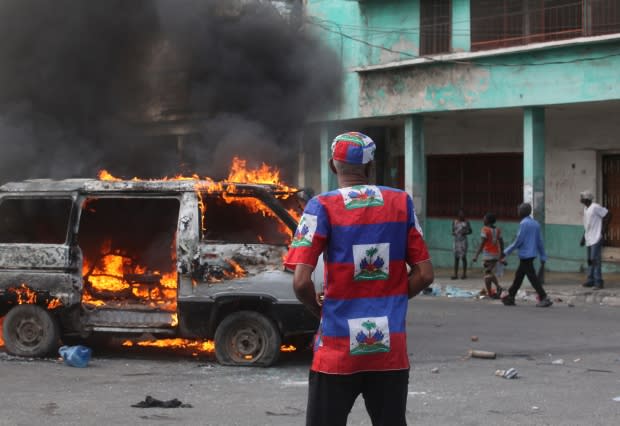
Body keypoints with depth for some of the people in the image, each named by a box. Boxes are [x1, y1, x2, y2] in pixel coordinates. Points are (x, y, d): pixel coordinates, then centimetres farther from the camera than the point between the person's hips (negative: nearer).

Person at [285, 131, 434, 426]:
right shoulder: (401, 203, 4)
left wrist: (319, 309, 4)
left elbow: (301, 281, -14)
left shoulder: (322, 207, -7)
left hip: (338, 349, -3)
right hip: (390, 347, 3)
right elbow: (424, 274, 4)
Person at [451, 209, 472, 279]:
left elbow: (470, 231, 5)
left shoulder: (466, 222, 2)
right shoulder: (455, 222, 8)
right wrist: (453, 233, -8)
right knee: (456, 258, 2)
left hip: (463, 241, -3)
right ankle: (455, 274, 3)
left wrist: (465, 232, -13)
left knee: (463, 257, -3)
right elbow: (453, 231, 14)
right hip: (456, 240, 3)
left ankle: (464, 274, 3)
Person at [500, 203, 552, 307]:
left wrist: (506, 252, -8)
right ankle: (510, 296, 21)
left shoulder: (524, 223, -13)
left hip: (525, 255, -9)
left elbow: (518, 241, -15)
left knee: (532, 277, -8)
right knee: (518, 276, 15)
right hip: (532, 254, 9)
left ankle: (544, 298, -12)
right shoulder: (535, 224, 12)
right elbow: (540, 242, 14)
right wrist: (543, 258, 17)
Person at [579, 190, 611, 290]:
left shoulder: (596, 207, -14)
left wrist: (603, 231, -13)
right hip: (588, 239, 9)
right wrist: (583, 237, 20)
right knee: (590, 260, 12)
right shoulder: (585, 208, 14)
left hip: (596, 238, -9)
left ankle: (598, 282, -8)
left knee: (595, 260, -10)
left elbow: (608, 215, -14)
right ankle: (591, 280, 18)